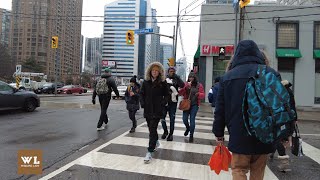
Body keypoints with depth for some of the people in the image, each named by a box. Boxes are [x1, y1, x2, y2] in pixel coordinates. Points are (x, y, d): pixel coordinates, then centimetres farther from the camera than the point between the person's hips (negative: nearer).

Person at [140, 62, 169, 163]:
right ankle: (156, 142, 44)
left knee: (152, 129, -9)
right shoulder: (146, 82, 6)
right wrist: (142, 104, -2)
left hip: (157, 110, -4)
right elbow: (141, 94, 10)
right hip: (148, 109, 4)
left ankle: (150, 152, -5)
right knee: (151, 128, 17)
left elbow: (166, 95, 4)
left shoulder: (162, 83, -1)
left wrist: (163, 104, -9)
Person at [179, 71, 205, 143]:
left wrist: (198, 94, -22)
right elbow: (180, 93, -4)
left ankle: (191, 135, 12)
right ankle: (188, 128, 34)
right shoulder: (186, 84, 4)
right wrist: (186, 87, -18)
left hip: (194, 105, -2)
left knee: (192, 120, -3)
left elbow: (203, 95, 0)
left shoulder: (199, 85, 2)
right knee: (184, 119, -1)